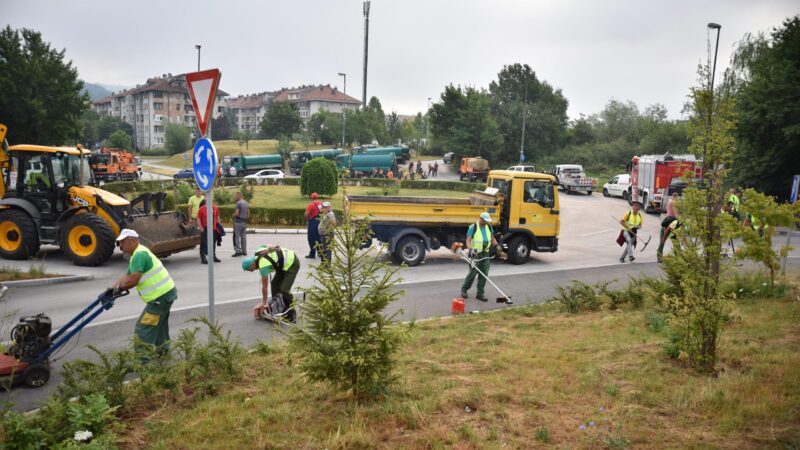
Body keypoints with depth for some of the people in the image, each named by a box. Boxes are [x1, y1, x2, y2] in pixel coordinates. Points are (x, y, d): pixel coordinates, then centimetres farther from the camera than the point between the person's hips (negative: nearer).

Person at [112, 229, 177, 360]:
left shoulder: (140, 254, -18)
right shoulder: (138, 254, 17)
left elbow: (133, 280, -24)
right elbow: (126, 276, 18)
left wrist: (119, 288, -6)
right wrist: (111, 289, 5)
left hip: (160, 297, -11)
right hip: (166, 292, 11)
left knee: (143, 329, -6)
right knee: (158, 326, 27)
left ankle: (143, 359, -3)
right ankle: (163, 352, 42)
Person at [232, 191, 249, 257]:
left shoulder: (238, 203, -14)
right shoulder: (246, 203, 12)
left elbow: (236, 214, -18)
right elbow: (248, 214, 15)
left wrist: (233, 215, 2)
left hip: (238, 222, -8)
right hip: (244, 222, 8)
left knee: (236, 237, -3)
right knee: (243, 236, 11)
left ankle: (238, 251, -6)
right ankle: (244, 251, 14)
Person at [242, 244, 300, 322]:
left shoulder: (263, 266, -25)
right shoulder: (258, 252, -4)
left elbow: (264, 286, -14)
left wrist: (264, 302, -5)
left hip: (292, 264, -10)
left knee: (284, 290, -17)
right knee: (275, 284, 6)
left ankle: (291, 314, -5)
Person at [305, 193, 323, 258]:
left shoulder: (311, 205, -14)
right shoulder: (321, 204, 5)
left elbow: (306, 214, -16)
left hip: (312, 223, -6)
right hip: (320, 222, 6)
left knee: (312, 239, 0)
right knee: (318, 238, 16)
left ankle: (312, 254, 1)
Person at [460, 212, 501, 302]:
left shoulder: (489, 227, 8)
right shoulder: (473, 227, -10)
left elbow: (492, 238, 18)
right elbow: (468, 241, -15)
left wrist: (496, 245, -1)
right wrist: (471, 249, -32)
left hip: (485, 254, 5)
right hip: (475, 254, -5)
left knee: (484, 274, 3)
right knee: (473, 273, -1)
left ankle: (480, 294, 11)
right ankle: (464, 289, 21)